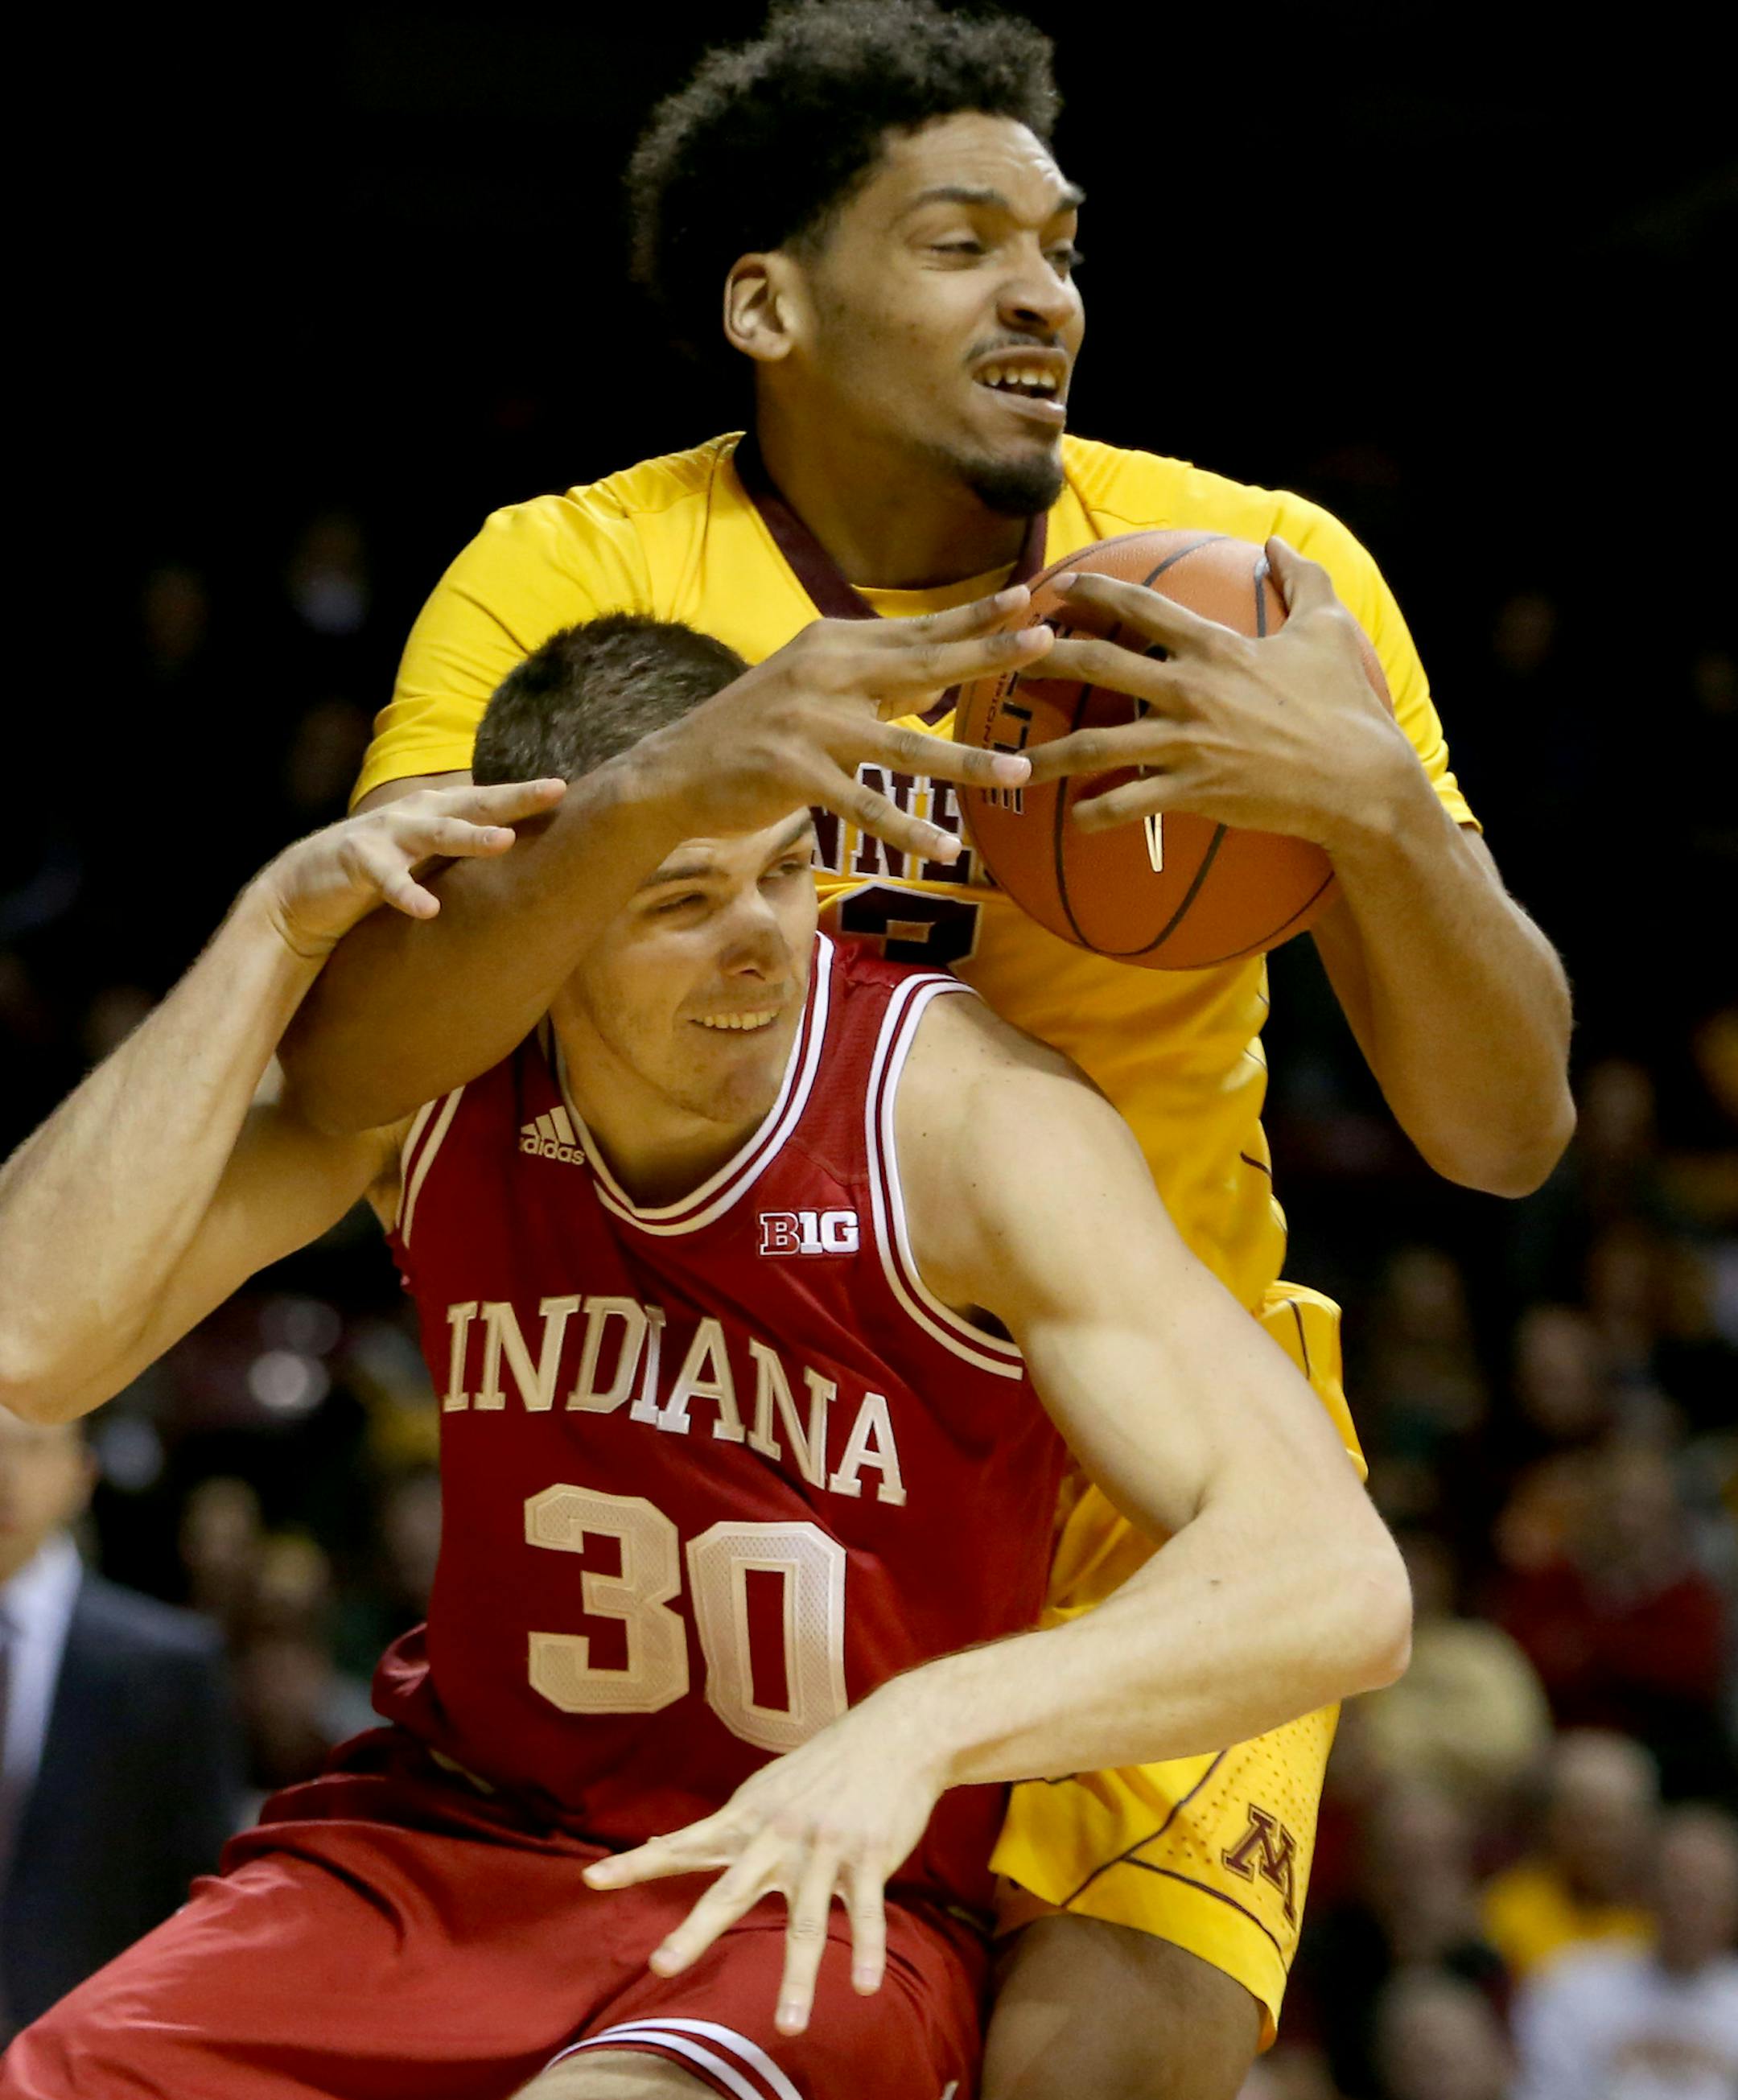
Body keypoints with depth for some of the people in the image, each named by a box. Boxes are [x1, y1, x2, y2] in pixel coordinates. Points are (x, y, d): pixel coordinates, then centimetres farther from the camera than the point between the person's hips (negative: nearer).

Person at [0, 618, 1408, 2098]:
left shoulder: (963, 1112, -19)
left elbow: (1337, 1588, -28)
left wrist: (920, 1729, -43)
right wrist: (280, 926, -22)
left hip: (826, 1915, -4)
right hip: (456, 1833, 4)